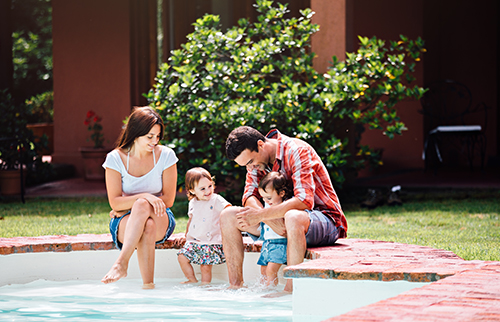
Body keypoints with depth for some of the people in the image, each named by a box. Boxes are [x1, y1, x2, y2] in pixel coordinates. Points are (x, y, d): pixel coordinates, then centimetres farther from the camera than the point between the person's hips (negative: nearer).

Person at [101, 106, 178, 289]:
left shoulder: (166, 155, -4)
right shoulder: (116, 159, -6)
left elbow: (168, 199, -5)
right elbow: (114, 202, -11)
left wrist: (129, 205, -12)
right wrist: (144, 196, -29)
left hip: (161, 221, 1)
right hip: (124, 224, 0)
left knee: (142, 206, -36)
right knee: (147, 227, -38)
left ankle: (121, 263, -45)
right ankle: (147, 285, -45)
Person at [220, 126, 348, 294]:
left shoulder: (297, 151, -22)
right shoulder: (254, 157, 1)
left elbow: (304, 201, -32)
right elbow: (249, 196, -5)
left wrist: (261, 215, -33)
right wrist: (270, 220, -26)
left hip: (326, 219, -7)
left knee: (293, 217, -42)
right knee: (228, 216, -3)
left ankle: (290, 290, -36)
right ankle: (236, 285, -5)